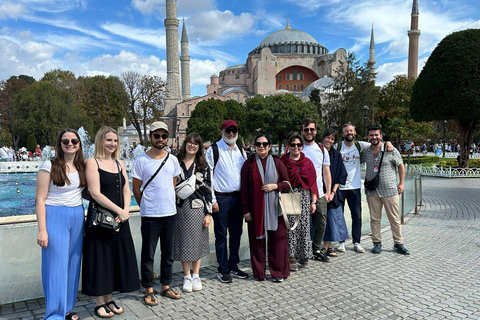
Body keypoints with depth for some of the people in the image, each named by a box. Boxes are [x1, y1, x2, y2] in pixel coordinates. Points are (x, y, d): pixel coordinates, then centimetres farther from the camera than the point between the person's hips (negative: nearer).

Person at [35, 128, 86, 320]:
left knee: (72, 264, 11)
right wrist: (42, 230, -14)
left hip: (77, 217, 5)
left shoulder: (82, 167, 7)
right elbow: (40, 199, -9)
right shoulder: (49, 166, -8)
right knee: (56, 265, -2)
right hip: (55, 217, -5)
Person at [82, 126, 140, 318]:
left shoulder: (119, 163, 11)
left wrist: (126, 210, -9)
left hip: (119, 218, 6)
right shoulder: (92, 162, -7)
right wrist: (119, 210, -19)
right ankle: (99, 302, 19)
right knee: (100, 258, 3)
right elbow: (95, 193, -16)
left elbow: (126, 191, 8)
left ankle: (109, 299, 26)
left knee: (116, 257, 11)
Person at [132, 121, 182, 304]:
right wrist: (146, 206, 4)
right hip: (150, 216, -4)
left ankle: (166, 287, 29)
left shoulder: (172, 160, 6)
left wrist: (168, 203, 13)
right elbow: (136, 188, 0)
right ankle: (149, 290, 20)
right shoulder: (142, 161, -6)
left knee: (168, 253, 14)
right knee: (148, 254, 5)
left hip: (170, 213, 4)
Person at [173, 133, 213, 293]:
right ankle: (187, 276, 20)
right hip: (180, 208, 0)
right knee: (183, 241, 5)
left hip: (198, 208, 0)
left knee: (198, 241, 6)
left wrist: (208, 213, -5)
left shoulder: (203, 166, 3)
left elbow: (208, 190, 1)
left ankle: (196, 276, 21)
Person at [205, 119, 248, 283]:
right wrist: (212, 200, -12)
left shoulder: (240, 151, 13)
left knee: (236, 233, 12)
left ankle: (233, 267, 26)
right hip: (221, 198, -5)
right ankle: (223, 270, 16)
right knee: (221, 235, 3)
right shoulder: (213, 150, -4)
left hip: (238, 197, 5)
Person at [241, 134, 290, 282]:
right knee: (257, 239, 5)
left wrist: (275, 186, -12)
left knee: (277, 239, 2)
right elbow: (244, 188, 2)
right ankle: (259, 272, 19)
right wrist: (245, 210, -3)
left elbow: (287, 182, 8)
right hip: (255, 208, 0)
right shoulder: (249, 164, 4)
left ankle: (278, 272, 17)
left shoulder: (277, 162, 7)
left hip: (274, 208, 1)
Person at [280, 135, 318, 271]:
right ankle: (291, 257, 6)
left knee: (304, 225, 4)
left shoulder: (307, 162, 9)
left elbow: (312, 182, 9)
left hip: (304, 196, 3)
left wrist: (313, 201, 6)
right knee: (290, 226, -4)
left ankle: (303, 254, 20)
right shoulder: (282, 162, 1)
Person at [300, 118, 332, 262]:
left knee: (321, 224, 8)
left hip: (319, 195, 4)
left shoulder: (322, 150, 10)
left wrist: (328, 192, 4)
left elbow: (326, 173, 12)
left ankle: (317, 250, 26)